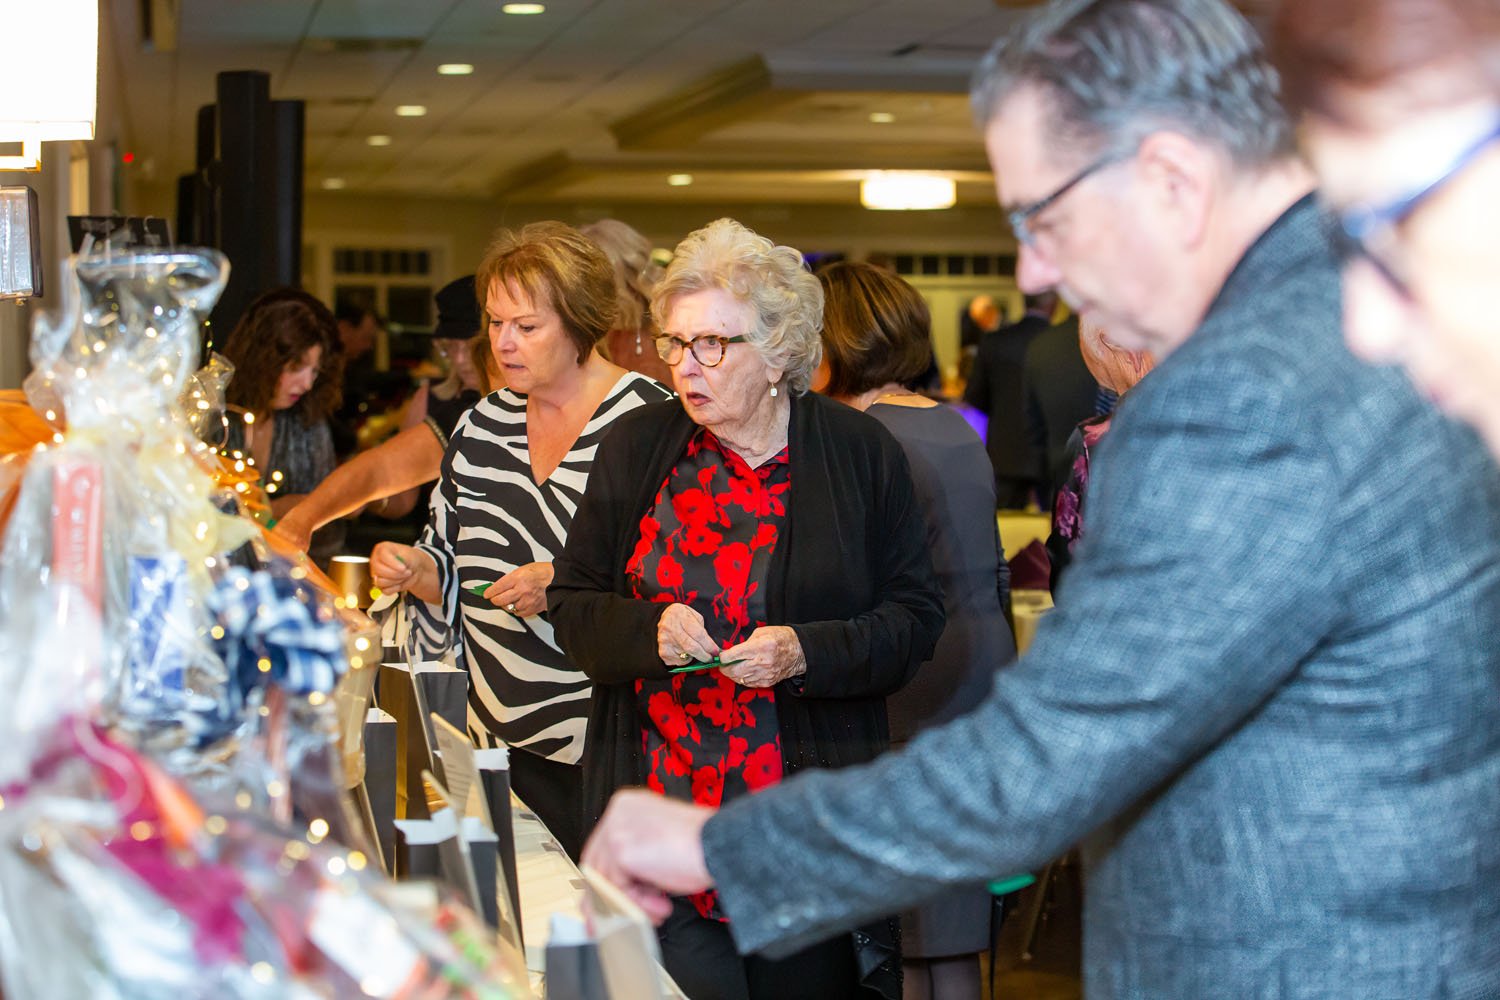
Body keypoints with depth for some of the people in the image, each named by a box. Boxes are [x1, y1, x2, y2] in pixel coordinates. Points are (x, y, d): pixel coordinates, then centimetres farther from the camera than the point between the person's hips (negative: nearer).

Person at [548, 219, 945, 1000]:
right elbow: (573, 606, 7)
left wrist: (806, 651, -16)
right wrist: (650, 631, -13)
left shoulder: (860, 453, 2)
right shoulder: (637, 447, 7)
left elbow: (916, 619, 1)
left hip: (810, 816, -1)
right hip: (660, 808, 1)